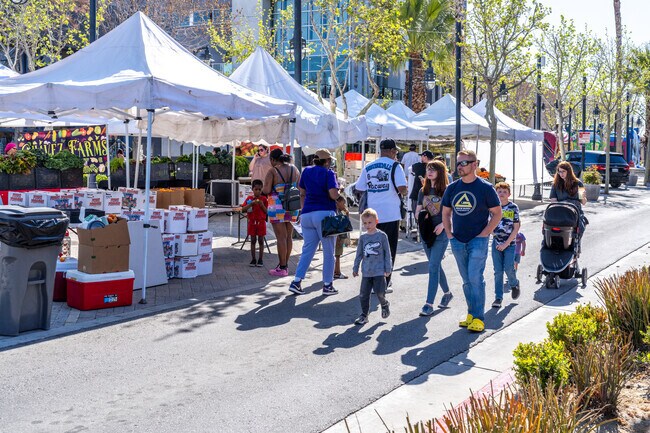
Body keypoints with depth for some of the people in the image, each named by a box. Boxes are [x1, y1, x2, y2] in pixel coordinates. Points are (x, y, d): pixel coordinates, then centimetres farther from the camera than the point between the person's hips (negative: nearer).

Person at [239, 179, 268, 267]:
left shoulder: (264, 199, 0)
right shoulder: (249, 198, 2)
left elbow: (267, 211, -2)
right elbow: (243, 209, -8)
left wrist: (262, 205, -17)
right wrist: (251, 203, -19)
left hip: (261, 223, -1)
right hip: (252, 222, 1)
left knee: (261, 241, 3)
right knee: (253, 241, 5)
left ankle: (261, 259, 8)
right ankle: (253, 259, 11)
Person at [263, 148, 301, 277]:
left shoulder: (272, 171, -10)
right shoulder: (294, 170, 7)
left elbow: (266, 190, -17)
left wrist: (263, 190, 5)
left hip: (277, 207, -6)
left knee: (281, 237, -3)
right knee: (288, 236, 12)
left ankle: (282, 268, 1)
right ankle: (285, 264, 21)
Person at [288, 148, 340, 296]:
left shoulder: (307, 171, 12)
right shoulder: (329, 173, -5)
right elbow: (334, 195, -16)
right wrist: (339, 191, 5)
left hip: (307, 215, 5)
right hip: (325, 214, -5)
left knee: (307, 250, 11)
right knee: (328, 252, 5)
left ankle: (296, 282, 1)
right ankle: (327, 285, 8)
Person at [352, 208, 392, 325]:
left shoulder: (382, 236, -3)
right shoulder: (363, 237, 6)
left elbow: (387, 253, 1)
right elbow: (359, 254, 14)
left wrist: (388, 268, -1)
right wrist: (355, 268, 14)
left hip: (379, 271, -3)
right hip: (366, 272, 3)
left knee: (379, 292, -7)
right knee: (363, 294, 2)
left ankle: (384, 305, 25)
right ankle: (364, 315, 14)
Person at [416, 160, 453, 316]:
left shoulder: (446, 191, -5)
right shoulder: (423, 191, 10)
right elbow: (417, 211, 13)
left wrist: (442, 224, -19)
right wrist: (422, 216, -10)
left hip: (441, 233, -6)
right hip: (426, 232, 6)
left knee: (433, 267, -11)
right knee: (436, 266, 16)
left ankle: (429, 304, -11)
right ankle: (447, 293, 37)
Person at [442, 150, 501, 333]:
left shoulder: (485, 187, -4)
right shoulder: (452, 188, 8)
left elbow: (497, 213, -2)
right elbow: (446, 212, 18)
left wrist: (483, 234, -10)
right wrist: (449, 234, 7)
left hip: (478, 241, -5)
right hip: (458, 242, 5)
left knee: (475, 278, -10)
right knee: (467, 281, 11)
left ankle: (478, 318, -3)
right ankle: (471, 313, 21)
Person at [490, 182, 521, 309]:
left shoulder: (513, 207, -4)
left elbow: (516, 228, -6)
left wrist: (506, 243, -11)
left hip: (510, 243, -2)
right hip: (496, 243, 2)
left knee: (509, 269, -7)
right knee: (498, 271, 1)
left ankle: (514, 284, 26)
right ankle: (498, 298, 8)